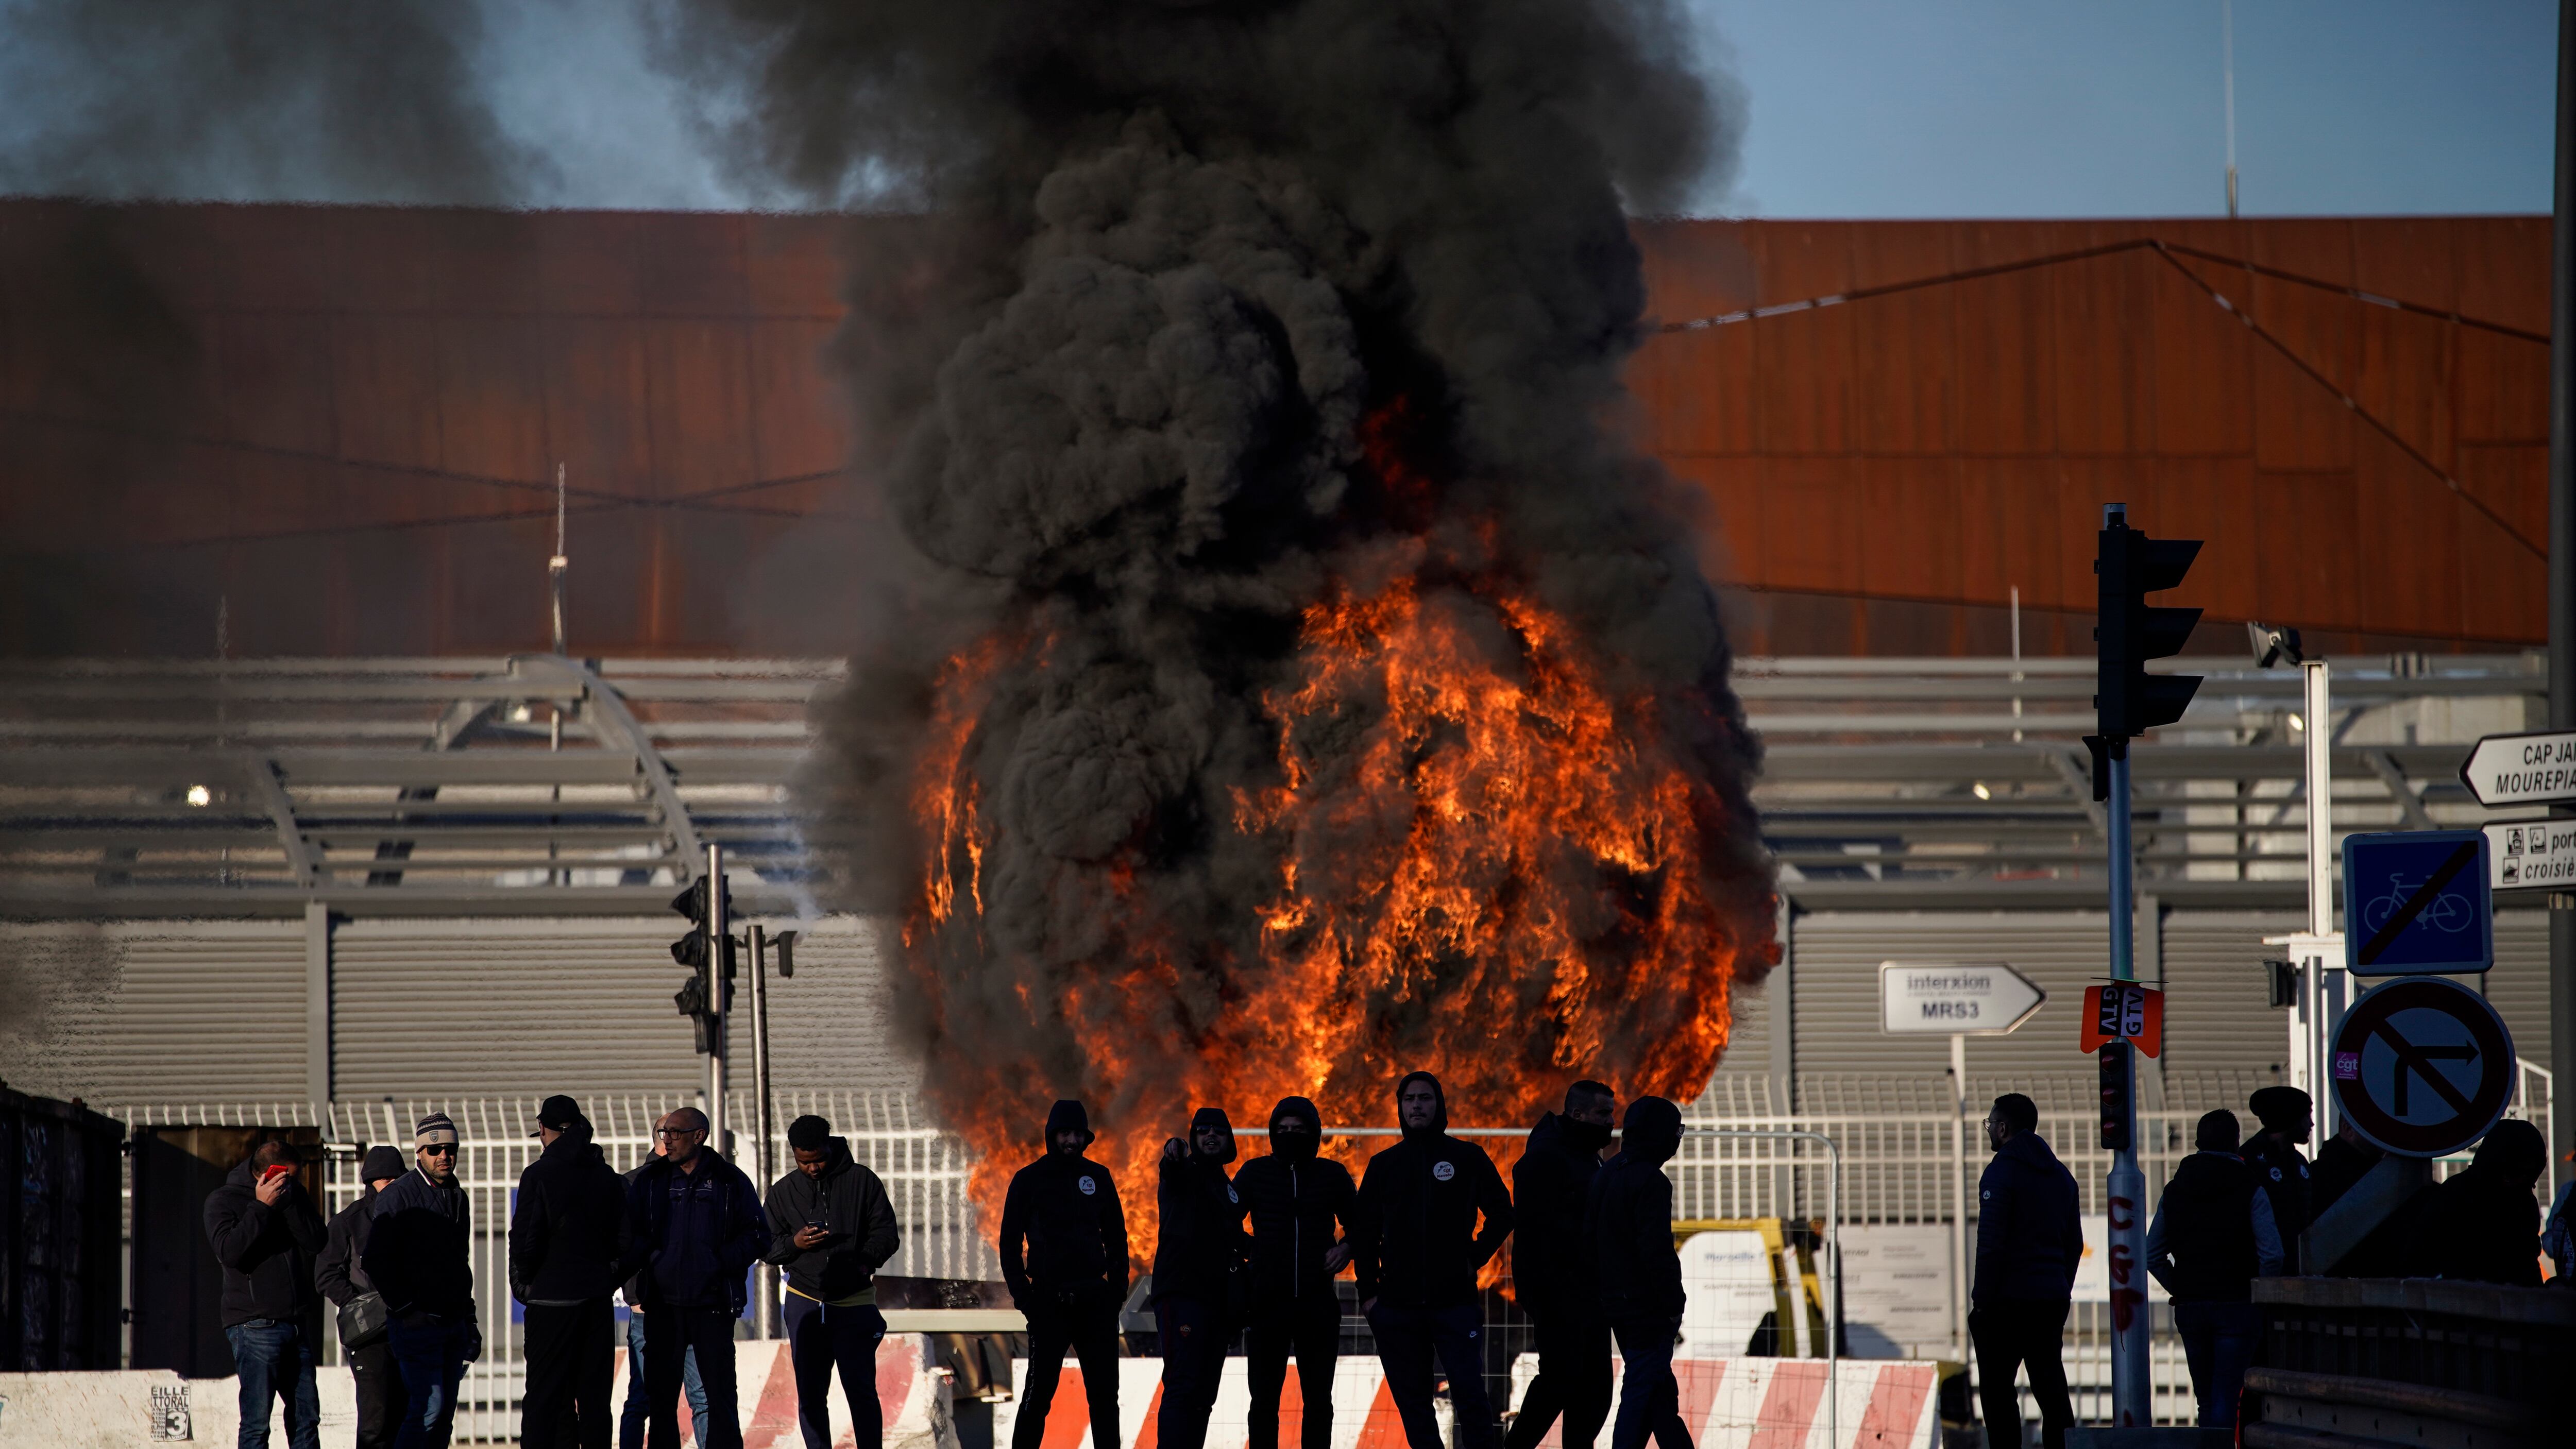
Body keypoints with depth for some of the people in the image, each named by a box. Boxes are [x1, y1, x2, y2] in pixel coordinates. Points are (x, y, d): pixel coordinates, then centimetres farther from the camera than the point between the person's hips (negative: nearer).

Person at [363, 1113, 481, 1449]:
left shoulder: (458, 1198, 16)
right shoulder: (398, 1197, -7)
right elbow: (375, 1262, -11)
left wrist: (468, 1320, 19)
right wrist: (405, 1309, -14)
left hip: (453, 1325, 7)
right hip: (417, 1322, -7)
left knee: (444, 1416, 5)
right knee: (429, 1406, -16)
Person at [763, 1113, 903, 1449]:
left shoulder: (861, 1181, 1)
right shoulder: (783, 1192, 9)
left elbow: (887, 1233, 2)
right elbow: (765, 1247, 9)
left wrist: (866, 1260, -17)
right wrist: (793, 1244, -12)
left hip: (854, 1302, -3)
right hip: (805, 1304, 3)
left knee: (861, 1390, -5)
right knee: (810, 1394, 4)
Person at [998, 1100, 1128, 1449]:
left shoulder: (1099, 1177, 10)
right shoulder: (1029, 1180, 2)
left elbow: (1116, 1237, 15)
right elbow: (1010, 1243, 2)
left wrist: (1118, 1288, 5)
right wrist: (1023, 1295, -7)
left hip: (1095, 1300, 3)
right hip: (1049, 1301, -3)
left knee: (1104, 1393, 5)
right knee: (1039, 1391, -6)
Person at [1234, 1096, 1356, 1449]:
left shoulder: (1333, 1175, 8)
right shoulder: (1255, 1173, 6)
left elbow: (1358, 1226, 15)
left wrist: (1346, 1247, -5)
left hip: (1318, 1304, 1)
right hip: (1268, 1304, -1)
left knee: (1319, 1402, 4)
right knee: (1264, 1401, -1)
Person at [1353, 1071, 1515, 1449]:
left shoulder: (1468, 1159, 4)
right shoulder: (1384, 1165, 10)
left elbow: (1501, 1214, 10)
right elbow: (1365, 1233, 12)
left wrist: (1475, 1259, -1)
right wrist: (1368, 1291, 5)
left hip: (1455, 1301, -3)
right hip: (1397, 1305, 3)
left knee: (1469, 1391, -13)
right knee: (1412, 1403, 3)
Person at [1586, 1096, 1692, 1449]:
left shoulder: (1603, 1177, 12)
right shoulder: (1651, 1182, -16)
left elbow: (1588, 1241, 16)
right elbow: (1657, 1251, -21)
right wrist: (1673, 1305, -15)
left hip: (1615, 1302, 9)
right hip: (1648, 1308, -9)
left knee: (1661, 1393, 16)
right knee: (1643, 1392, -6)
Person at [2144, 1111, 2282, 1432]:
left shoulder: (2174, 1192, 9)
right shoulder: (2251, 1189, -5)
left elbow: (2152, 1255, 11)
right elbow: (2272, 1255, -13)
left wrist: (2181, 1291, 14)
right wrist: (2258, 1295, 0)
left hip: (2189, 1308, 4)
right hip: (2237, 1306, -4)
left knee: (2207, 1397, 15)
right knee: (2225, 1397, -7)